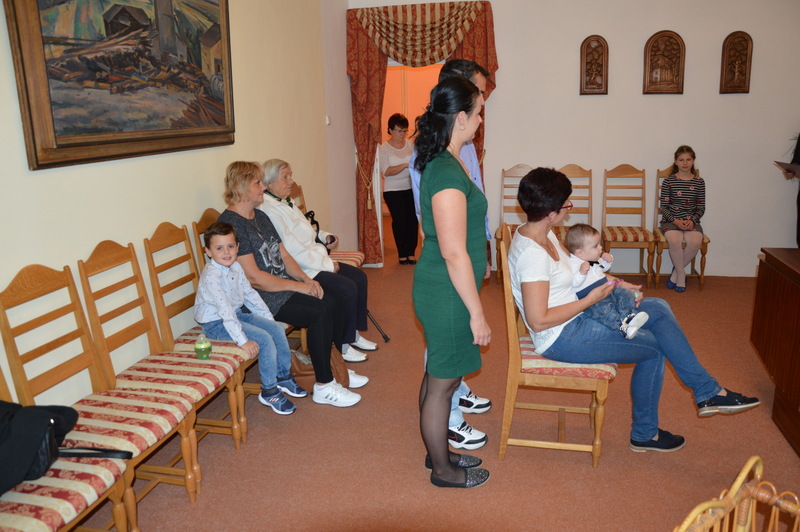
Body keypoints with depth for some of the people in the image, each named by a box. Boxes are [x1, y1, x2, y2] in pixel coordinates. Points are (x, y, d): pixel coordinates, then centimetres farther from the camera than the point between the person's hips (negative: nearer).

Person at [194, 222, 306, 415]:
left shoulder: (235, 267, 3)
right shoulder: (211, 276, -25)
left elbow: (250, 294, 12)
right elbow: (224, 309, -31)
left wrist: (269, 319, 7)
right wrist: (242, 340, -34)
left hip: (238, 314, 9)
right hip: (217, 324, -9)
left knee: (277, 329, 0)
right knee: (264, 339, -20)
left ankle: (283, 377, 16)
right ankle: (269, 391, -6)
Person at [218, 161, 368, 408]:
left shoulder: (261, 217, 15)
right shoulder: (230, 223, -16)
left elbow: (284, 256, 16)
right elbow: (252, 277, -21)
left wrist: (306, 279, -2)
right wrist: (298, 286, -17)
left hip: (282, 286, 9)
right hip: (259, 297, -9)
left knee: (330, 302, -6)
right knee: (319, 313, -20)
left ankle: (327, 368, 10)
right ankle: (323, 387, -8)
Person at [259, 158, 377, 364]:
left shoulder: (286, 202, 14)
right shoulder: (269, 210, -19)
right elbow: (292, 251, -23)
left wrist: (324, 237, 8)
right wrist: (327, 265, -18)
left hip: (315, 260, 11)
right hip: (300, 270, -11)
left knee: (359, 277, 5)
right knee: (347, 288, -21)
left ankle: (353, 334, 15)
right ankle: (340, 347, -5)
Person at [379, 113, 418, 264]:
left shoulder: (411, 145, 6)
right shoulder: (384, 148, -4)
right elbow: (386, 171, -14)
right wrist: (405, 165, -25)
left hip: (412, 188, 3)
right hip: (393, 191, -3)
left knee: (413, 219, 0)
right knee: (400, 221, -2)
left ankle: (411, 253, 13)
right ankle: (402, 254, 13)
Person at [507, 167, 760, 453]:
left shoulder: (542, 235, 3)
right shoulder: (531, 253, -28)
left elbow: (577, 268, 18)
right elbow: (538, 321, -28)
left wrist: (616, 284, 5)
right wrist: (591, 299, -19)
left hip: (576, 319, 9)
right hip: (562, 338, -9)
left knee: (658, 309, 6)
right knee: (655, 348, 3)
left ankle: (708, 392, 14)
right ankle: (644, 433, 23)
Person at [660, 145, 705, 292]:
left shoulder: (699, 182, 7)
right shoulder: (669, 181, 2)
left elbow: (701, 208, 8)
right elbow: (664, 206, 0)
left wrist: (692, 220, -10)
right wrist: (675, 220, -14)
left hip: (691, 221, 2)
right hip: (671, 220, -2)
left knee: (695, 241, -29)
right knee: (675, 240, -33)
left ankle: (676, 272, -6)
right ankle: (681, 274, -10)